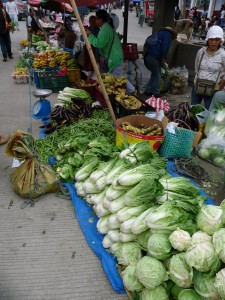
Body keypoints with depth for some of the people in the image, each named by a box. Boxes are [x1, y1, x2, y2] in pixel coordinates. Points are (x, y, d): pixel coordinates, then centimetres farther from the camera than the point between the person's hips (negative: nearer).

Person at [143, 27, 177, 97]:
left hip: (147, 55, 8)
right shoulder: (167, 34, 6)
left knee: (154, 73, 19)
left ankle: (148, 91, 19)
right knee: (157, 75, 2)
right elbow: (165, 46, -12)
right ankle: (156, 93, 2)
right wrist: (164, 58, -9)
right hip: (154, 57, -8)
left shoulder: (160, 33, 32)